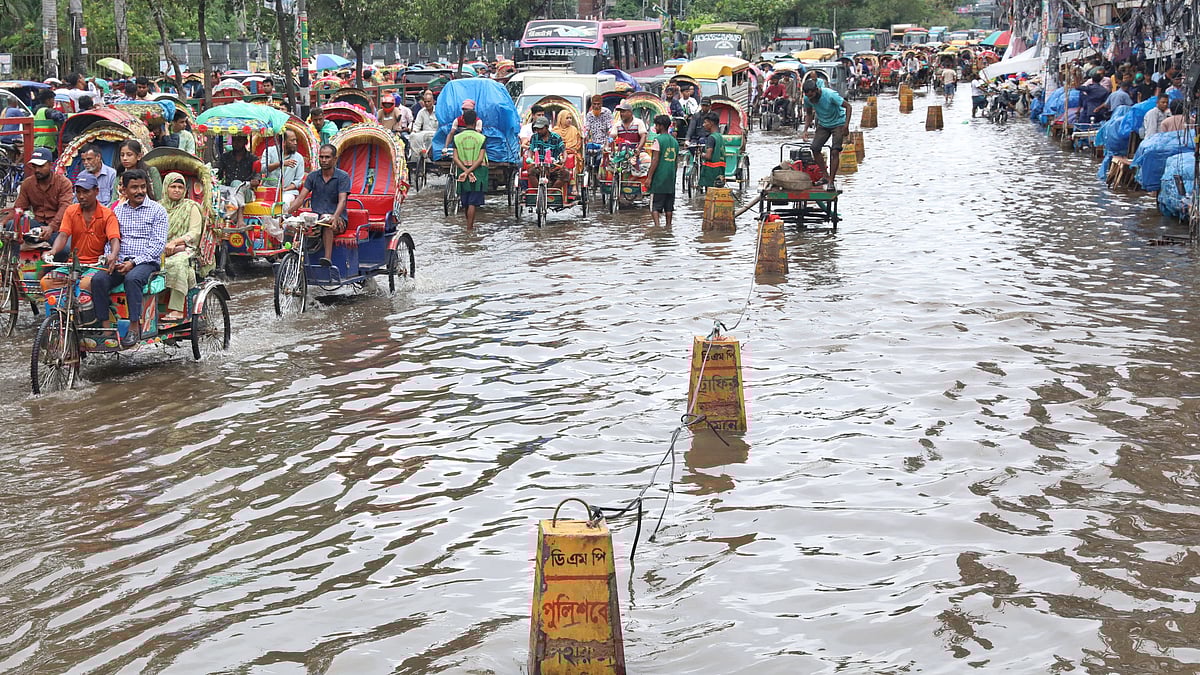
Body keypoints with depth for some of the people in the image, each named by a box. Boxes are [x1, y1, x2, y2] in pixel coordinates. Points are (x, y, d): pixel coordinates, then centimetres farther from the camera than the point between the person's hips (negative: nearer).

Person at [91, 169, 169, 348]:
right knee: (98, 279, -25)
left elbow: (158, 244, -5)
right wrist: (110, 259, -6)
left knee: (132, 278, -36)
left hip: (146, 262, -4)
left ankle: (134, 327, -31)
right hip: (120, 262, 4)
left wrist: (134, 262, -14)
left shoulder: (157, 210, 3)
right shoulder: (118, 210, 17)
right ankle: (105, 326, -23)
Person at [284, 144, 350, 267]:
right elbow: (301, 197, 5)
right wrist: (287, 211, -13)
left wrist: (335, 217, -34)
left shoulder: (343, 176, 0)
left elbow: (342, 200, -14)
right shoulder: (313, 176, 12)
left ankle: (328, 258, -46)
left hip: (337, 220, -4)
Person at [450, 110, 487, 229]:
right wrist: (469, 171, -14)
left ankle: (470, 224, 29)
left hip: (462, 169, 2)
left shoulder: (457, 137, 1)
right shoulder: (481, 138, -4)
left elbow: (455, 158, -7)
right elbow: (480, 159, -12)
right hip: (478, 171, -2)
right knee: (473, 203, -3)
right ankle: (469, 228, -9)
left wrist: (465, 171, -11)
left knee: (465, 202, 15)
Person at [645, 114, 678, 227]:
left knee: (655, 205, -5)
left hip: (659, 178, -6)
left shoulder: (657, 140, -9)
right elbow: (677, 162, 15)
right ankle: (668, 225, 15)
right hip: (671, 179, 6)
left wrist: (649, 177, -11)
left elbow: (655, 160, -14)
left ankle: (657, 225, -17)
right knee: (669, 205, 12)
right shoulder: (675, 141, 12)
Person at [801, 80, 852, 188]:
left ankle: (831, 181, -10)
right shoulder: (807, 99, -13)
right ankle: (826, 176, 5)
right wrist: (805, 129, -7)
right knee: (815, 148, -8)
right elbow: (809, 114, 7)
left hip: (838, 124, -5)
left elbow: (848, 106, -21)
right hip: (823, 125, 5)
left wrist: (846, 125, -27)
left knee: (834, 152, -15)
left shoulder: (830, 95, -29)